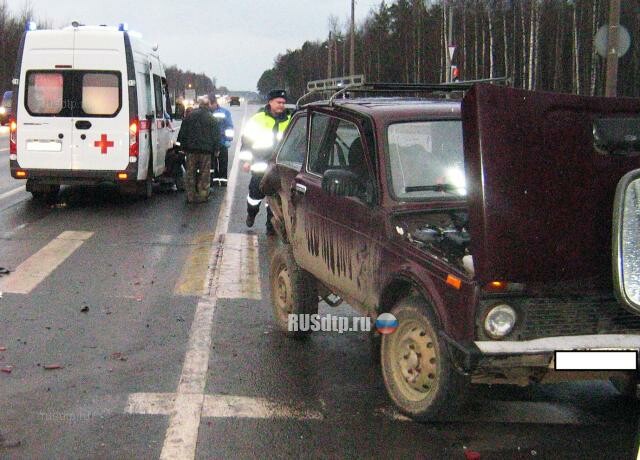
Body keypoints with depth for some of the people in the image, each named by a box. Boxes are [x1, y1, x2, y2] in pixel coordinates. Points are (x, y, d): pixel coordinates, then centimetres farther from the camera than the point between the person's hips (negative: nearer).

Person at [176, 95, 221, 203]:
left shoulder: (190, 116, 4)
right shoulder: (212, 119, 0)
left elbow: (183, 132, 6)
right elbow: (216, 136, 2)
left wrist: (183, 146, 13)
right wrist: (215, 149, 8)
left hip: (191, 149, 1)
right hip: (206, 150, -1)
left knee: (190, 173, 8)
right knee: (204, 174, 6)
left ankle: (191, 196, 9)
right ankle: (203, 195, 6)